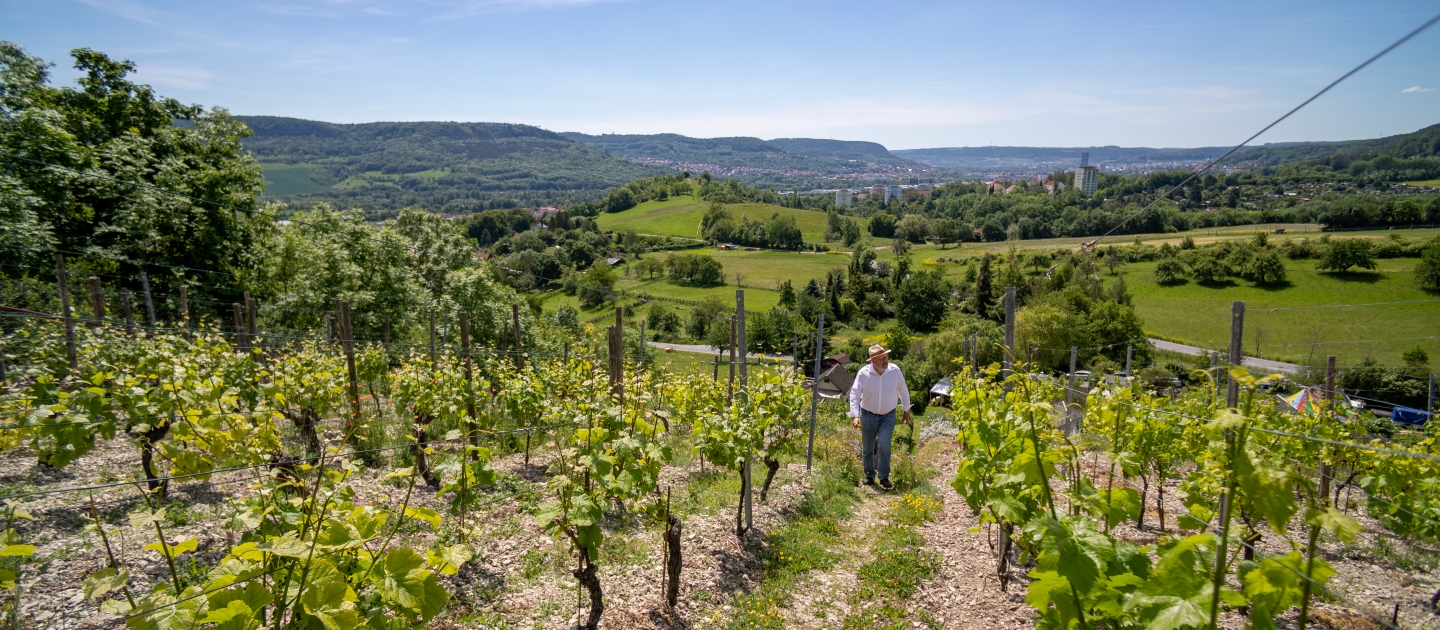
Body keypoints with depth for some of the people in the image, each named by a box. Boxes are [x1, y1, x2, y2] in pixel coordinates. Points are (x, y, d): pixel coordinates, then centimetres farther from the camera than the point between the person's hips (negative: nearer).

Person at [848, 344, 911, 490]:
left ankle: (884, 478, 2)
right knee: (867, 448, 11)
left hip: (888, 415, 0)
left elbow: (903, 391, 3)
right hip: (867, 415, 1)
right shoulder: (864, 373, -17)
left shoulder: (895, 371, -13)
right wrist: (854, 415, -24)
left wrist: (906, 411, 11)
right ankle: (869, 476, 30)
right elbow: (854, 395, -15)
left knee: (884, 446, -15)